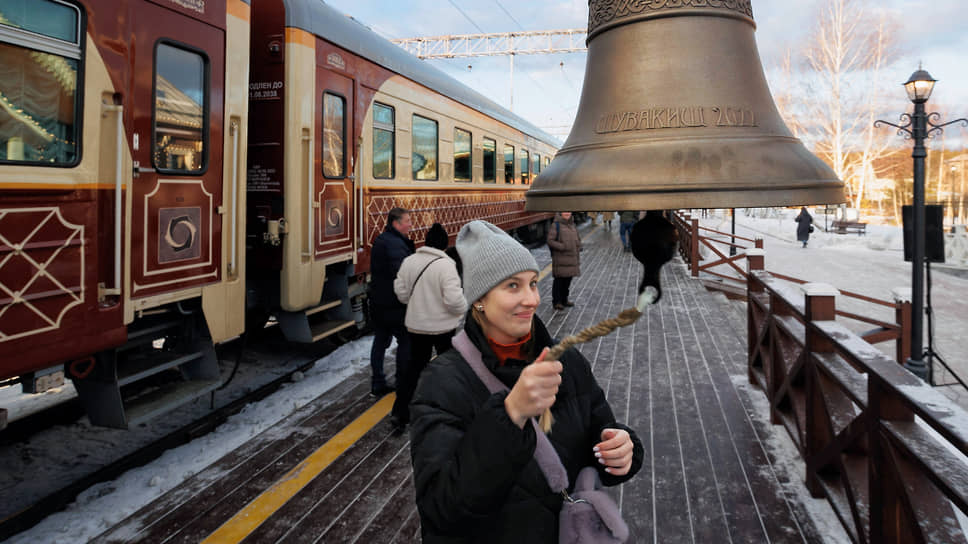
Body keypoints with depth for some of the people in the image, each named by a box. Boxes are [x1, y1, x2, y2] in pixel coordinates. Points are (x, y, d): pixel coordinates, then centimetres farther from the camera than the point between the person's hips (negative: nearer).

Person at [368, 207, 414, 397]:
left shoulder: (380, 240, 13)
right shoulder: (395, 243, -19)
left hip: (377, 301, 9)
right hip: (394, 303, -9)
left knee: (380, 340, 13)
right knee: (405, 340, 3)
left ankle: (377, 383, 19)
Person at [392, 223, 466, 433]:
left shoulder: (409, 261, -2)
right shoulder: (445, 265, -20)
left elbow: (401, 292, 4)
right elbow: (453, 299, -24)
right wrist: (465, 308, -4)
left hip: (416, 325, 5)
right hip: (442, 327, -5)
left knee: (415, 366, 14)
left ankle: (400, 413, 10)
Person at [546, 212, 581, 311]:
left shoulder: (572, 225, 15)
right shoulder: (556, 225, -8)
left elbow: (578, 238, 26)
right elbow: (550, 241, -12)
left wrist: (579, 246, 6)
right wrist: (562, 247, -19)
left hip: (572, 258, 7)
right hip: (560, 257, -7)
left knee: (568, 279, 12)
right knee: (559, 280, -2)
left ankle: (564, 300, 25)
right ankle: (556, 301, 6)